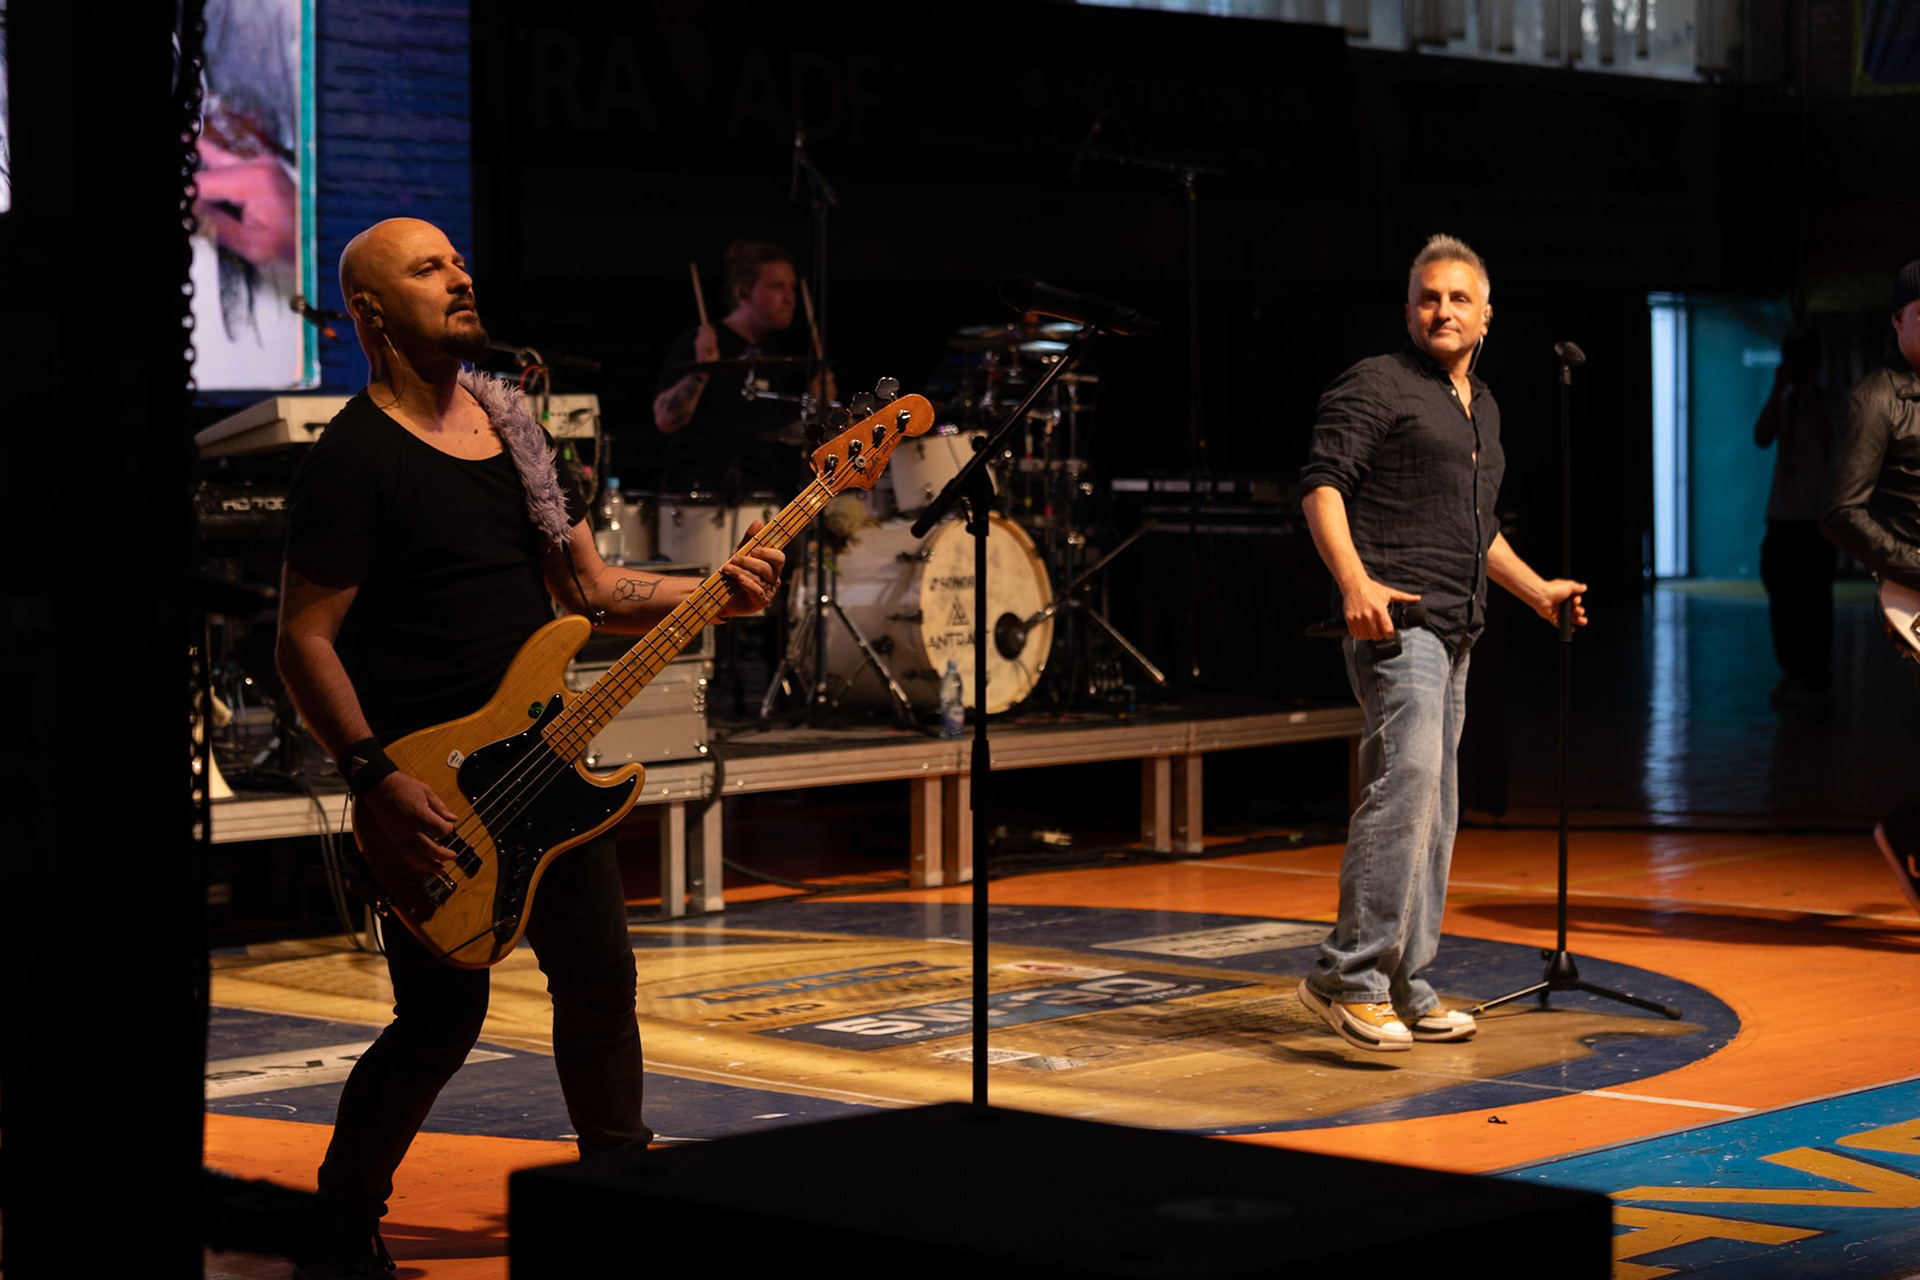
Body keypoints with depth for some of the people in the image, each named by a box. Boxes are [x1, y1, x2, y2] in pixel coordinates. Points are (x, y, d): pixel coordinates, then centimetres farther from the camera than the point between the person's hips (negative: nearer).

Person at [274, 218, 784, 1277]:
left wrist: (716, 592, 1)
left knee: (600, 973, 11)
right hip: (428, 784, -7)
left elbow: (591, 588, 17)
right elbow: (304, 642, -13)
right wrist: (377, 781, -21)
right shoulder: (352, 460, -11)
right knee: (443, 1016, -7)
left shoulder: (509, 428, 14)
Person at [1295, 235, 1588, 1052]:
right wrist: (1354, 580, -26)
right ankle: (1348, 976, -21)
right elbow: (1321, 485, -13)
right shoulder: (1376, 386, -3)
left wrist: (1535, 590, 26)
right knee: (1405, 780, -21)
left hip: (1454, 632, 9)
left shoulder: (1481, 408, 23)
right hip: (1394, 618, -9)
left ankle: (1403, 989, 17)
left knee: (1434, 807, 10)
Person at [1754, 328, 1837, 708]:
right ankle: (1791, 672, 12)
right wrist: (1779, 390, -9)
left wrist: (1813, 396, -15)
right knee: (1781, 598, 4)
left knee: (1814, 598, -5)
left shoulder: (1826, 402, -1)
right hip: (1782, 514, 5)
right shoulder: (1782, 401, 12)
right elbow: (1761, 437, -4)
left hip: (1817, 515, -5)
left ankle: (1815, 676, 0)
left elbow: (1831, 443, -16)